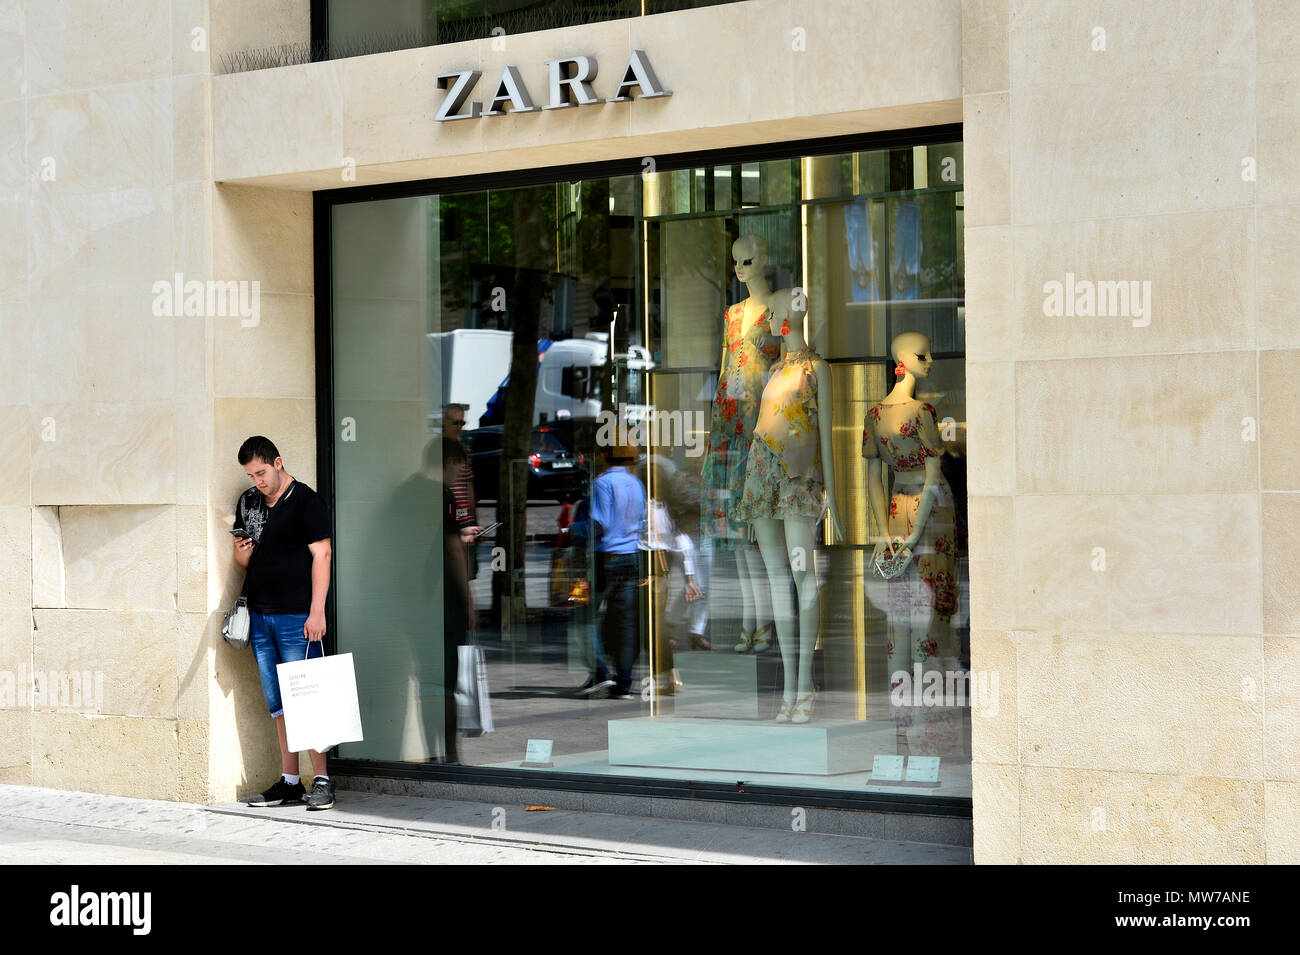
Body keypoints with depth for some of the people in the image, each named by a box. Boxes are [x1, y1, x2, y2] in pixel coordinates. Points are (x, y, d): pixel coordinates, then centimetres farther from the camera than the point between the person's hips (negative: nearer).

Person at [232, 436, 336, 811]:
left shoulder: (305, 500, -5)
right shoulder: (247, 503, 14)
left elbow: (321, 555, -9)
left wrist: (316, 612, -16)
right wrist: (242, 552, -3)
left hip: (296, 616, -7)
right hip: (259, 615, 7)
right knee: (276, 704, 8)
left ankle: (321, 780, -3)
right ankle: (289, 781, 13)